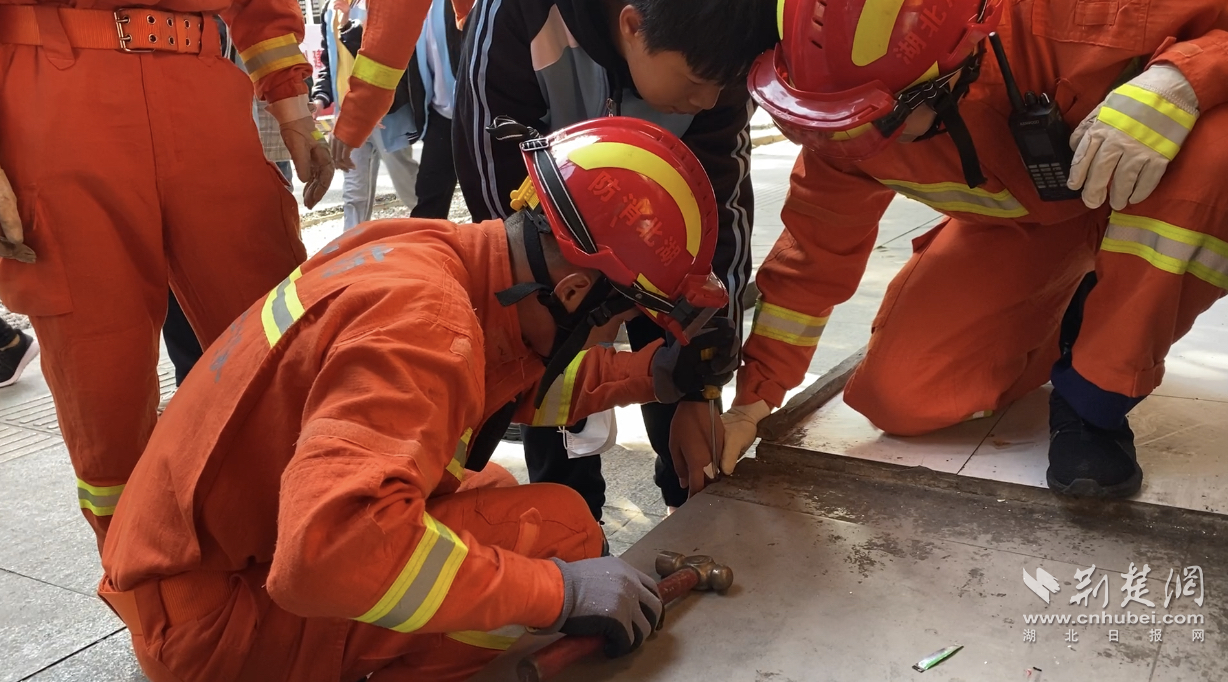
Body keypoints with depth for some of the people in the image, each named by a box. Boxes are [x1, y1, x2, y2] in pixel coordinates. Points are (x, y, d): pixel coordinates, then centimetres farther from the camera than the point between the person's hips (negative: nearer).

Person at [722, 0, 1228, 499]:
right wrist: (748, 404, -10)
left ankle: (1094, 402, -20)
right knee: (898, 399, -12)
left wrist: (1175, 84, -50)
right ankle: (1066, 331, 16)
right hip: (1014, 227, 3)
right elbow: (815, 251, -11)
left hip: (1141, 197, -2)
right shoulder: (847, 127, -24)